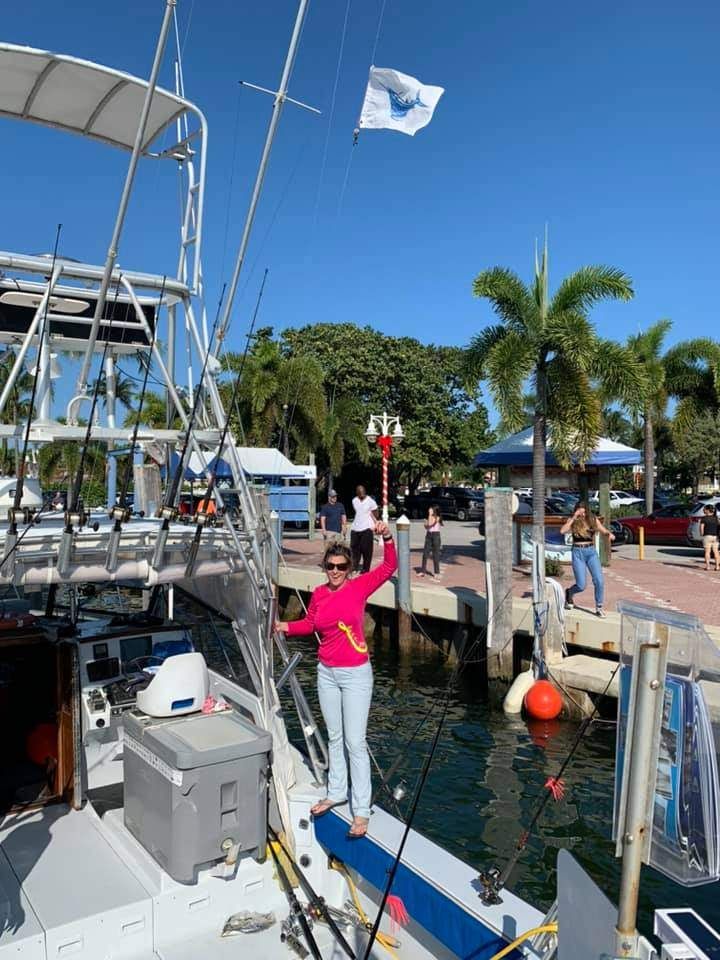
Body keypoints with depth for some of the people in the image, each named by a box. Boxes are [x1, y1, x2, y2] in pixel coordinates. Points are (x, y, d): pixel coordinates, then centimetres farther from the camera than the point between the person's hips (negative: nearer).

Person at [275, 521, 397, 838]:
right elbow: (310, 623, 15)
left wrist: (387, 538, -31)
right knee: (334, 738, 20)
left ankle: (361, 811, 10)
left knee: (355, 742, -1)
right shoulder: (319, 593, 0)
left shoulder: (359, 586, -11)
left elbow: (389, 567, -16)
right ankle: (336, 792, 37)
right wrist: (286, 627, -1)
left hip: (355, 674, -5)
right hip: (326, 673, 5)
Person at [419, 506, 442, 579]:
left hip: (436, 535, -6)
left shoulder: (437, 518, -9)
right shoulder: (430, 518, 11)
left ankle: (437, 573, 6)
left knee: (435, 554, -1)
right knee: (425, 553, 4)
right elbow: (426, 526, 11)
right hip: (429, 535, 6)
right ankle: (423, 571, 10)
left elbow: (430, 524, -21)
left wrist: (430, 515, -17)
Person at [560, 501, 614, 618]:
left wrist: (610, 534, -21)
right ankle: (569, 593, 31)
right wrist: (574, 518, -21)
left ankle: (599, 607, 6)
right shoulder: (572, 520, -3)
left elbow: (604, 531, 2)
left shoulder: (593, 519, 3)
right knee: (581, 585, -4)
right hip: (578, 553, -2)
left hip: (591, 552, 2)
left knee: (599, 581, -11)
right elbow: (562, 530, -19)